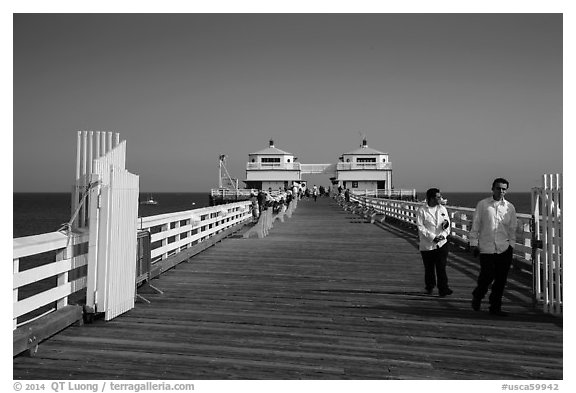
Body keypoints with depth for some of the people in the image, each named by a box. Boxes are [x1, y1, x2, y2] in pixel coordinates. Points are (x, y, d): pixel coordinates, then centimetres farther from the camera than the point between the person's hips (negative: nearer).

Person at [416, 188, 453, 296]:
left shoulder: (442, 209, 7)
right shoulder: (422, 210, -7)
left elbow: (447, 224, 8)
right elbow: (420, 227, -10)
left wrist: (443, 235, -10)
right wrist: (432, 237, -16)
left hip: (442, 243, 2)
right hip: (427, 244, -2)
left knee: (441, 267, -5)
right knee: (429, 268, 9)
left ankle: (443, 289, -1)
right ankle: (429, 287, 28)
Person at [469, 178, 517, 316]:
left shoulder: (510, 207, 9)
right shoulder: (482, 204, 2)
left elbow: (512, 228, 13)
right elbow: (475, 225, 3)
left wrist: (511, 244, 5)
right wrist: (474, 243, 0)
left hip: (504, 249, 3)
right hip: (486, 247, -2)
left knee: (501, 279, 3)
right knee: (487, 276, -4)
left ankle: (495, 307, 17)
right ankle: (477, 296, 26)